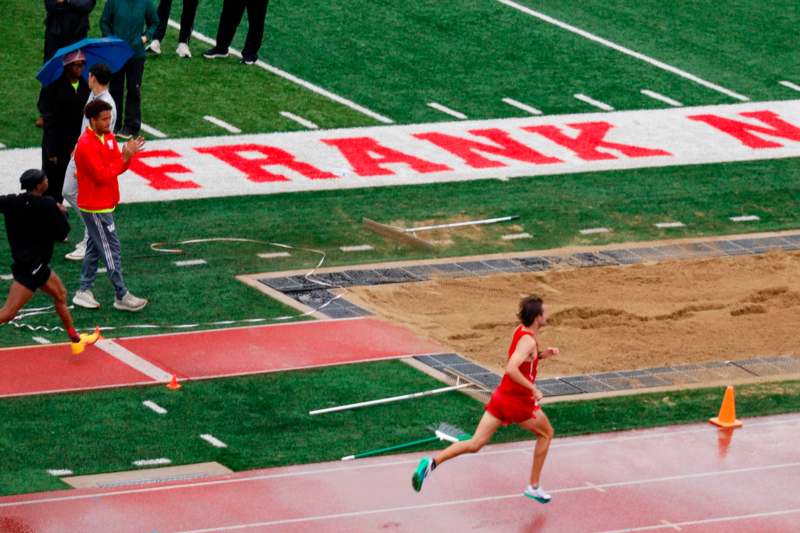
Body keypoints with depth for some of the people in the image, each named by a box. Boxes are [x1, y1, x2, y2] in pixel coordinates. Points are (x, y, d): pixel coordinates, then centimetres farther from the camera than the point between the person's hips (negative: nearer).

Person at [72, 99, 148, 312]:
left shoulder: (109, 137, 6)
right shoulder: (87, 146, -23)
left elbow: (117, 167, 7)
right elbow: (102, 175, -25)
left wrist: (127, 154, -14)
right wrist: (124, 157, -23)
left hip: (105, 205, 9)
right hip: (95, 208, -9)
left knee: (95, 248, 16)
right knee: (111, 251, -3)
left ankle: (84, 292, 24)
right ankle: (122, 297, 4)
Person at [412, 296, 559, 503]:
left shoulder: (520, 331, 8)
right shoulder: (529, 340, -20)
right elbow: (511, 369, -33)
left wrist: (542, 355, 9)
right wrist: (533, 389, -27)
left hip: (501, 396, 7)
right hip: (519, 401, -7)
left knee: (475, 444, 2)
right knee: (546, 433, 19)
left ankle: (433, 462, -18)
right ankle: (534, 486, 24)